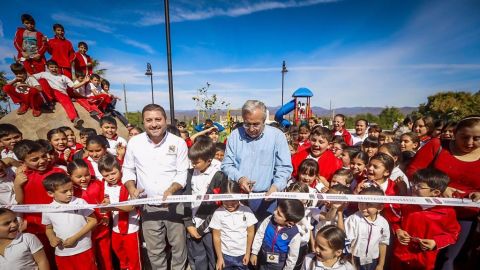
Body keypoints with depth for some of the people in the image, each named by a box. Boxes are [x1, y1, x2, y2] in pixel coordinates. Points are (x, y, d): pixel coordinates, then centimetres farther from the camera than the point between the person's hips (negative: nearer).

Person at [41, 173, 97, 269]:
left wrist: (75, 237, -14)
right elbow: (49, 228, 13)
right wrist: (52, 238, -8)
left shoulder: (80, 203, -11)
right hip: (62, 253, 3)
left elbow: (93, 221, -9)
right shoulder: (48, 210, -3)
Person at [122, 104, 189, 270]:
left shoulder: (179, 143, -8)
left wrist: (171, 190, -24)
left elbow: (182, 173, -7)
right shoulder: (134, 142, -2)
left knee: (178, 245, 14)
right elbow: (128, 169, 8)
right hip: (148, 206, 2)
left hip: (174, 203, -1)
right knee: (154, 250, 17)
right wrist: (132, 188, -10)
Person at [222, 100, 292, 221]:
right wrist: (239, 178, -14)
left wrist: (276, 186, -21)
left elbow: (284, 168, -4)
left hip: (266, 197, -1)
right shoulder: (235, 135, 0)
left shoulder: (277, 135, -6)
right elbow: (227, 165, 3)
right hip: (238, 196, 2)